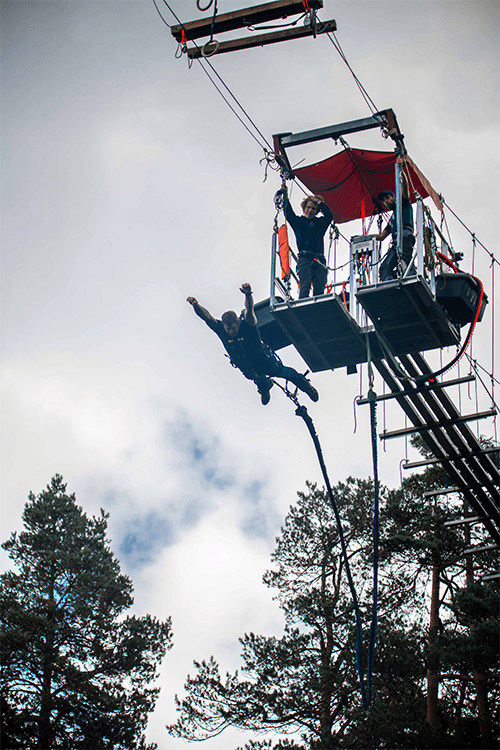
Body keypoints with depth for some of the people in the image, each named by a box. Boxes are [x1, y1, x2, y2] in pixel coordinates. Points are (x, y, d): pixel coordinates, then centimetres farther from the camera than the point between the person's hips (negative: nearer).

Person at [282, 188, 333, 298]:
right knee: (305, 287, -19)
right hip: (305, 259, -2)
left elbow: (329, 216, 3)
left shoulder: (320, 222, 20)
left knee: (320, 289, -10)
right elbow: (288, 213, 2)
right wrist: (285, 195, -4)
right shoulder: (298, 221, 16)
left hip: (320, 261, 2)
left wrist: (318, 201, 6)